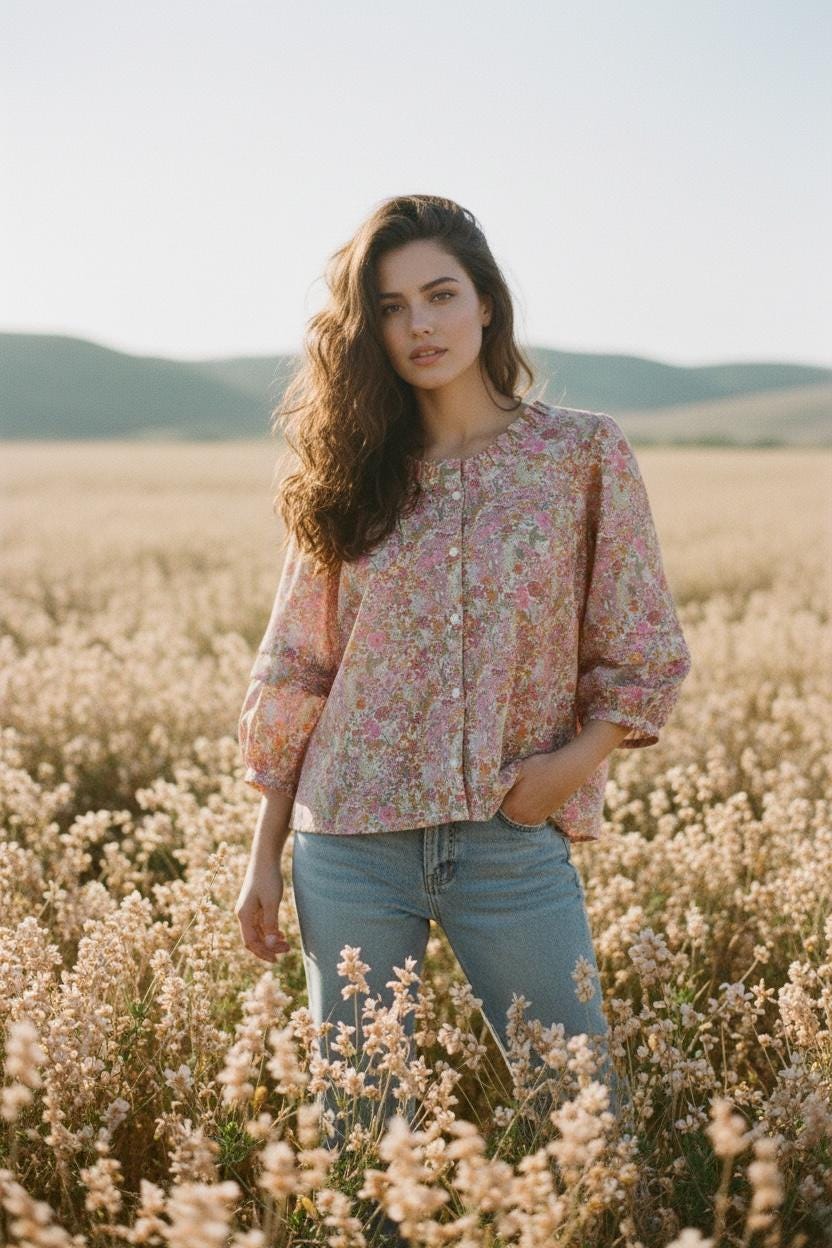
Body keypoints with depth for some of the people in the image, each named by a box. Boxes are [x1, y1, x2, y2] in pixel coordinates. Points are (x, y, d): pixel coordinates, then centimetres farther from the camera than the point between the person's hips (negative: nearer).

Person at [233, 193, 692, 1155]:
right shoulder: (350, 472, 4)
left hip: (513, 840, -1)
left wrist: (574, 761, -13)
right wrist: (264, 856, 6)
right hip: (349, 843, 2)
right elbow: (294, 667, 7)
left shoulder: (585, 452, -1)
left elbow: (646, 652, 3)